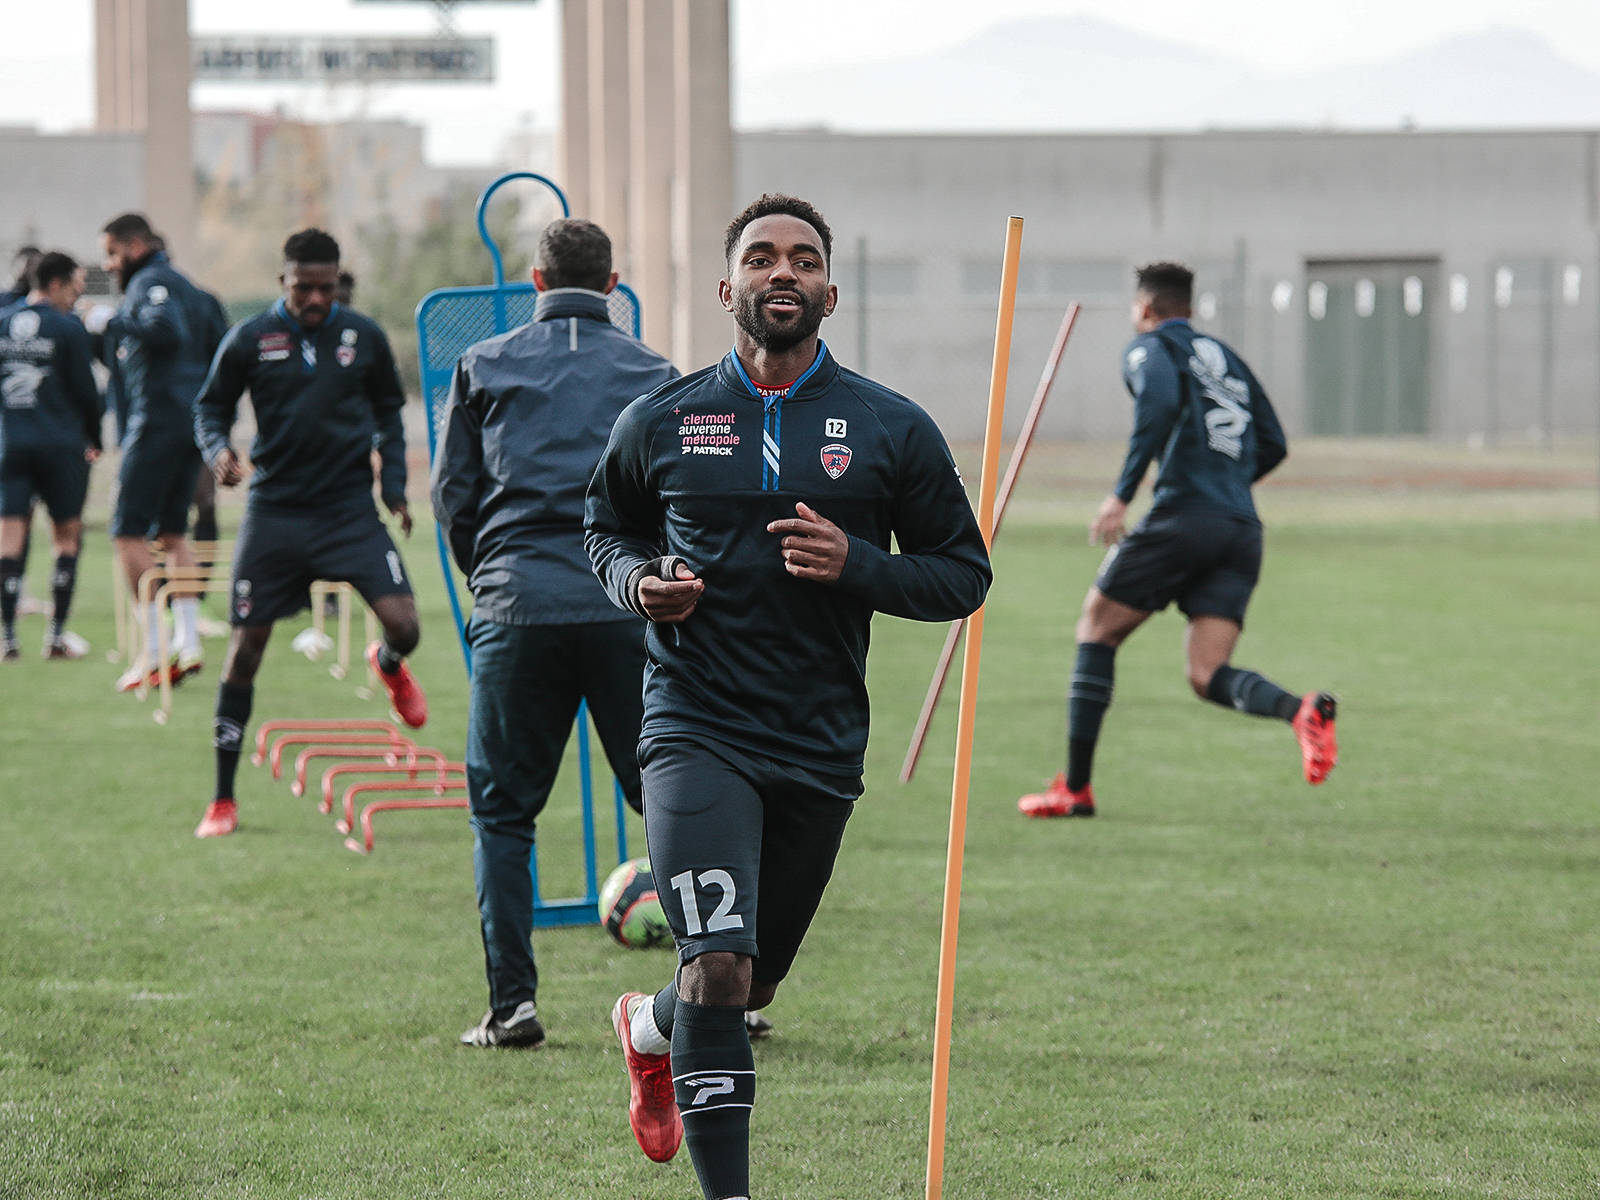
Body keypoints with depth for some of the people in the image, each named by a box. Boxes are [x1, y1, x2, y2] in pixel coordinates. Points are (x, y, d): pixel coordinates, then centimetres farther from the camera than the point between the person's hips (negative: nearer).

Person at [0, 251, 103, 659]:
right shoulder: (69, 329, -6)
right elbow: (85, 391, -3)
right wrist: (94, 438, 13)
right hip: (60, 443, -3)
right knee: (68, 535, 9)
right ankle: (57, 635, 5)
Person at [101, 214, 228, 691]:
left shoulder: (150, 282, -7)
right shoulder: (188, 287, 22)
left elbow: (165, 329, -27)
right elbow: (219, 349, 24)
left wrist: (112, 323, -19)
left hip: (158, 418, -10)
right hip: (193, 423, 10)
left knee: (129, 532, -7)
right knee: (171, 533, 14)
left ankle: (152, 652, -13)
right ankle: (188, 643, 9)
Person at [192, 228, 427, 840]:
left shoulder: (364, 337, 2)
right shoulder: (249, 340, -2)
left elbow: (389, 414, 14)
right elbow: (210, 406, 8)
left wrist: (394, 486, 6)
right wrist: (218, 450, -13)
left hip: (350, 508, 1)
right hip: (274, 509, -1)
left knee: (403, 625, -16)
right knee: (245, 648, -1)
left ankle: (388, 664, 27)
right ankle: (222, 800, 9)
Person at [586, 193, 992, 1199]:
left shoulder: (894, 430, 1)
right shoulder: (661, 422, 2)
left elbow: (964, 576, 5)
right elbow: (606, 528, 19)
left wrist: (858, 565, -14)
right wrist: (641, 580, -4)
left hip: (823, 744, 2)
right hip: (697, 729, -2)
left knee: (756, 980, 16)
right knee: (718, 970, -19)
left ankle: (649, 1028, 50)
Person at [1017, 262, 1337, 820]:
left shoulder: (1150, 348, 5)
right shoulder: (1225, 356, 25)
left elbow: (1160, 402, -18)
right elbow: (1273, 446, 22)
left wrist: (1122, 493, -19)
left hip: (1183, 517, -6)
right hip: (1242, 530, 6)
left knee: (1097, 629, 11)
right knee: (1208, 677, 0)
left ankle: (1075, 788, 10)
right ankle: (1301, 709, -30)